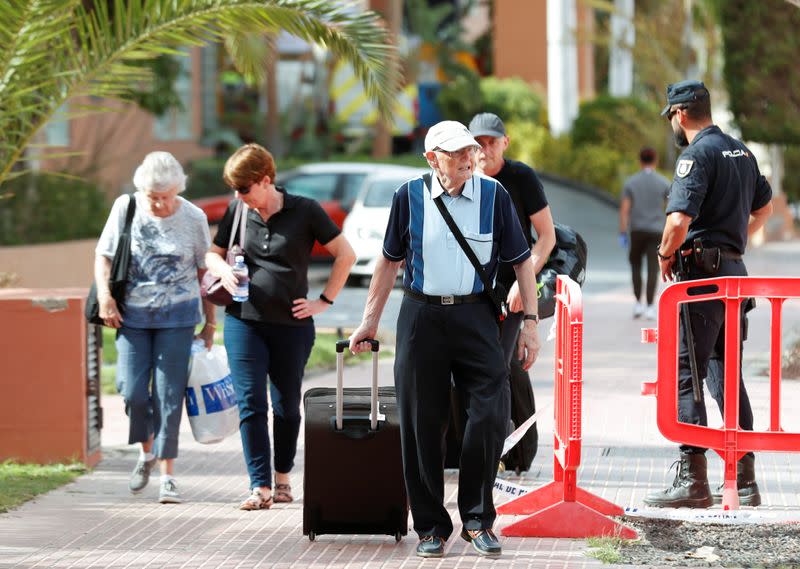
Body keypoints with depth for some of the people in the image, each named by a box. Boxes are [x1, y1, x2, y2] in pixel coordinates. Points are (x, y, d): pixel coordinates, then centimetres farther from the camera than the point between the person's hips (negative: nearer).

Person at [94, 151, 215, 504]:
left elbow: (204, 272, 5)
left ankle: (167, 475, 3)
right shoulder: (125, 208, -2)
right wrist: (105, 297, -8)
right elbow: (103, 256, 7)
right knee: (133, 391, -6)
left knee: (169, 395, -3)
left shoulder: (193, 218, -3)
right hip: (132, 315, 1)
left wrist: (210, 324, 7)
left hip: (177, 316, -1)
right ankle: (147, 451, 22)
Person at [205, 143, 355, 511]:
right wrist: (223, 269, -6)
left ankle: (282, 478, 26)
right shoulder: (238, 212, 4)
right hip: (244, 321, 1)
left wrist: (325, 300, 0)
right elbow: (213, 253, 17)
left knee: (287, 406, 9)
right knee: (251, 404, -8)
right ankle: (260, 487, -8)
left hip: (292, 325, -1)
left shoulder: (304, 211, -3)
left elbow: (345, 254, 3)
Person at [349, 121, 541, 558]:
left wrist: (530, 322, 1)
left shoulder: (493, 195, 1)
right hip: (421, 317, 0)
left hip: (475, 316, 0)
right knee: (422, 425, 2)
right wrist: (370, 321, 12)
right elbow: (390, 261, 12)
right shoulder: (410, 196, 1)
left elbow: (521, 261, 6)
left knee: (488, 416, -11)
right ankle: (431, 526, 14)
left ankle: (477, 520, 5)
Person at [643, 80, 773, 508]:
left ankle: (692, 480, -8)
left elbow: (678, 220, -24)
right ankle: (743, 478, 13)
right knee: (727, 374, 13)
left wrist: (665, 255, -6)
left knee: (685, 374, -5)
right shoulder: (741, 151, 14)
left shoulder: (697, 155, -13)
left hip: (701, 273, -9)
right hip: (735, 271, 9)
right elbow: (764, 207, 29)